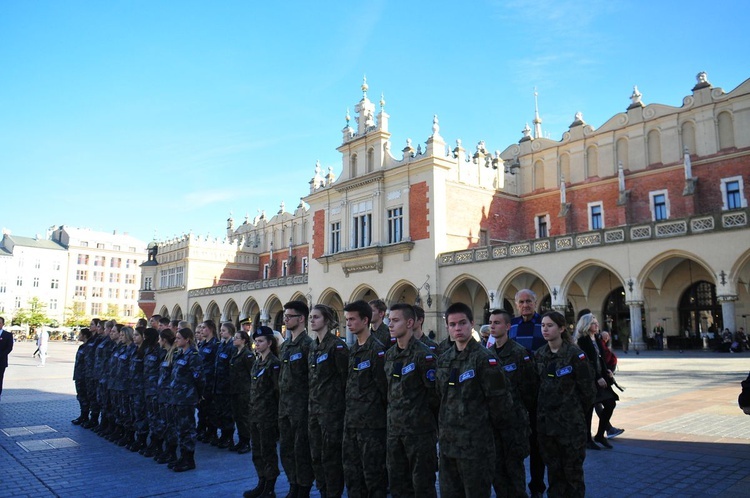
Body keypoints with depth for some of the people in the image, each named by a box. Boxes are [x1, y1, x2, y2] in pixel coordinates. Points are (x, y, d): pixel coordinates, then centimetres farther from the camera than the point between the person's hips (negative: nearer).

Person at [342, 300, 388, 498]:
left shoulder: (377, 350, -14)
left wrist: (379, 412, -7)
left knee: (373, 471, 2)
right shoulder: (352, 349, 11)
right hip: (351, 421, 8)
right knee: (351, 470, 16)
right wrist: (350, 409, 12)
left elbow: (384, 387, -13)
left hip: (371, 422, -8)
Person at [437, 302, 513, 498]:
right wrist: (444, 427, 14)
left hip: (476, 443, -6)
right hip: (447, 442, 7)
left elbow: (500, 398, -12)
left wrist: (492, 425, 0)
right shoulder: (444, 360, 9)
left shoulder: (484, 359, -12)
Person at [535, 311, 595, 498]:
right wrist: (544, 408, 8)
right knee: (553, 469, 14)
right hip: (545, 421, 5)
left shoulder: (575, 354, -11)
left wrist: (575, 410, 1)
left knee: (572, 469, 6)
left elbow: (587, 389, -8)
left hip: (570, 422, -5)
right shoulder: (539, 354, 5)